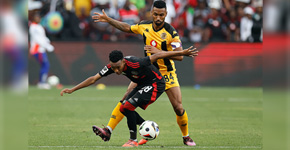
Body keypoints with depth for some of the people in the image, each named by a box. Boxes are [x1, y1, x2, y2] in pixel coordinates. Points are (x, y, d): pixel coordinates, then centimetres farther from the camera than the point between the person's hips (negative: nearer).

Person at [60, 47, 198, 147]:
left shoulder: (135, 64, -35)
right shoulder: (112, 66, -16)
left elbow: (157, 56, -28)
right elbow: (94, 78, -10)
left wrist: (182, 53, -26)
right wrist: (72, 89, -14)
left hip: (155, 84, -8)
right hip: (142, 85, 8)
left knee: (128, 106, -19)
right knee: (124, 109, 3)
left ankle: (133, 140, -6)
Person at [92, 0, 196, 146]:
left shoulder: (171, 32, -20)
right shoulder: (144, 26, -5)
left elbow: (180, 55, -26)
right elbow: (127, 28, 15)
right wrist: (108, 20, 12)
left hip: (166, 73, -4)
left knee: (178, 108, -7)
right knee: (126, 98, -10)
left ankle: (186, 137, 17)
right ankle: (108, 130, -10)